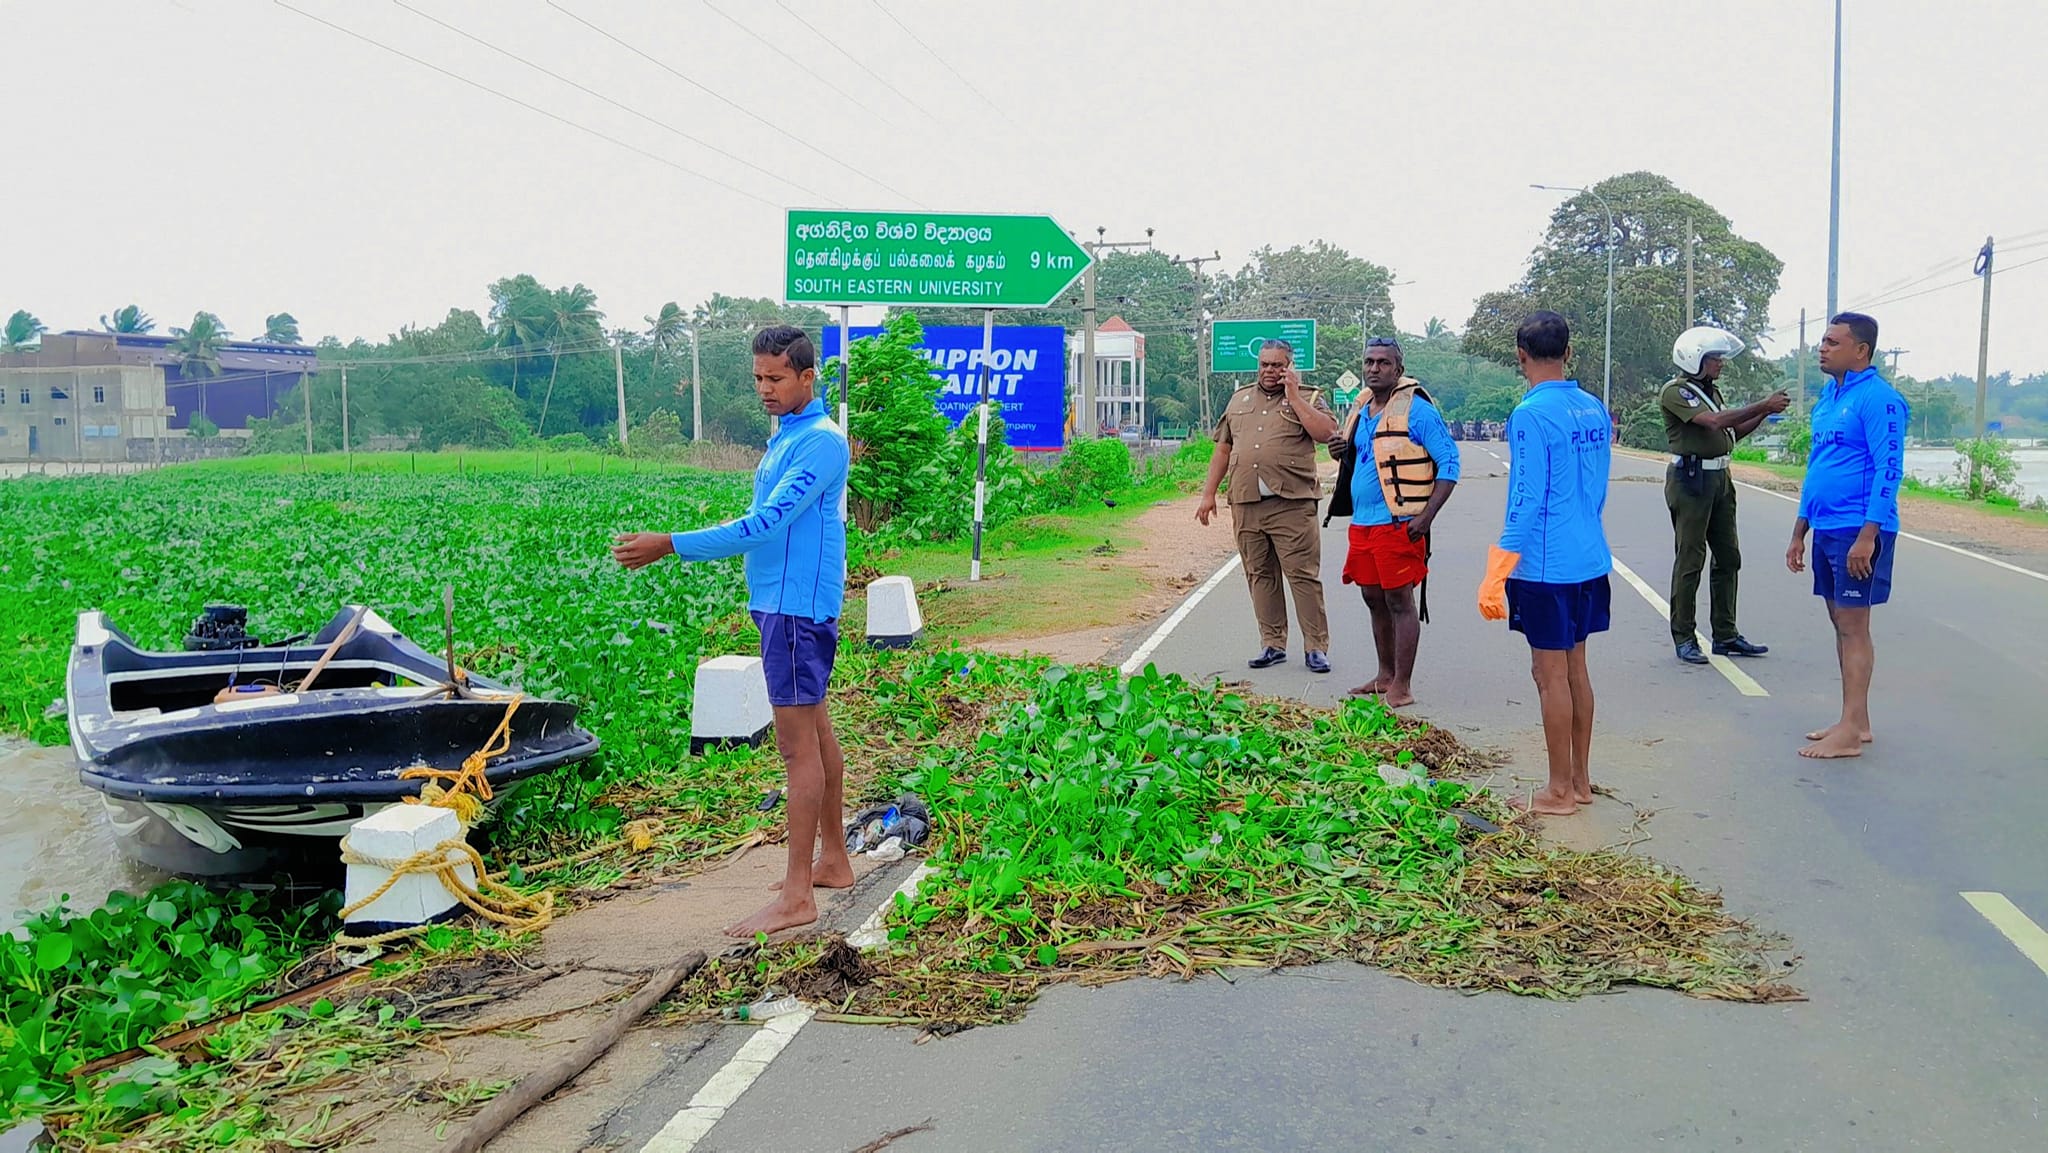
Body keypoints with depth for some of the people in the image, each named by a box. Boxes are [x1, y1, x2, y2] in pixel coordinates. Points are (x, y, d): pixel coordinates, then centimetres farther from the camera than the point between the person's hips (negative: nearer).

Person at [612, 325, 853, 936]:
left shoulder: (821, 441, -16)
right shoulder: (787, 437, 16)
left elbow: (768, 522, -25)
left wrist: (673, 545, -26)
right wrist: (675, 544, 18)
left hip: (798, 605, -10)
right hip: (784, 602, 10)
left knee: (798, 743, -9)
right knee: (815, 730, 17)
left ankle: (797, 898, -5)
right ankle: (832, 860, 29)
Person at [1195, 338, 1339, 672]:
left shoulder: (1308, 398, 6)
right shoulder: (1240, 400, 19)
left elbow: (1325, 433, -13)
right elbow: (1223, 450, 21)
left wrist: (1293, 396, -9)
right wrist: (1208, 494, 16)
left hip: (1292, 504, -4)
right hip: (1246, 505, 5)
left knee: (1303, 575, -5)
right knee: (1260, 576, 7)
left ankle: (1316, 647, 0)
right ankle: (1273, 644, 16)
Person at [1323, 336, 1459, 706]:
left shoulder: (1416, 409, -10)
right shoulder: (1361, 411, 14)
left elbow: (1449, 462, -12)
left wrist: (1426, 517, -19)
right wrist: (1342, 453, 3)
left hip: (1398, 524, -8)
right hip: (1362, 523, 8)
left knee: (1399, 601, -5)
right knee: (1374, 599, 14)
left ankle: (1402, 688, 0)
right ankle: (1385, 676, 26)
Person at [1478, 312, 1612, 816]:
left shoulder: (1531, 415, -16)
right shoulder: (1594, 409, 7)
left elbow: (1525, 502, -19)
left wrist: (1495, 577, -15)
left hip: (1546, 566, -8)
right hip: (1589, 561, 8)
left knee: (1551, 674, 1)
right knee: (1575, 667, 16)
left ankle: (1560, 790, 10)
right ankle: (1580, 779, 25)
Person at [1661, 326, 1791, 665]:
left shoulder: (1711, 390, 16)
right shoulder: (1675, 391, -11)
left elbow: (1732, 432, 19)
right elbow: (1714, 421, -22)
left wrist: (1763, 414, 4)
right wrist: (1762, 406, -18)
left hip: (1719, 478, 9)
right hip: (1690, 479, -9)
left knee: (1728, 558, 10)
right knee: (1689, 560, -4)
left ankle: (1725, 636, 17)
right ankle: (1684, 638, 3)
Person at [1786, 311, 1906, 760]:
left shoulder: (1877, 398, -12)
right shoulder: (1827, 398, 15)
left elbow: (1889, 470, -17)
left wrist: (1868, 535, -23)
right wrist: (1799, 533, 20)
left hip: (1857, 531, -9)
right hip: (1826, 529, 9)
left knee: (1853, 627, -5)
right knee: (1841, 624, 12)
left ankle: (1850, 733, 0)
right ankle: (1855, 722, 21)